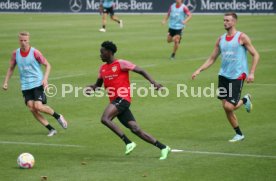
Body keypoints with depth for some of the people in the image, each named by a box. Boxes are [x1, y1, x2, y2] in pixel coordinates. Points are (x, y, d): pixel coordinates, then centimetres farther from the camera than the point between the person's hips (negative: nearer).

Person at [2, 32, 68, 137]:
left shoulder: (35, 52, -9)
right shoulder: (15, 53, 3)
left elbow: (47, 65, -3)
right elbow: (11, 68, 16)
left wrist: (45, 79, -16)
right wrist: (6, 82, 6)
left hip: (37, 84, -4)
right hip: (25, 86, 4)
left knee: (38, 106, -17)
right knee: (32, 108, -7)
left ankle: (58, 116, 10)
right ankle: (51, 130, 2)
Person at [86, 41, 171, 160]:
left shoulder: (121, 64, -4)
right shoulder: (103, 68, 18)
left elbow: (140, 71, -3)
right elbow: (98, 85, 28)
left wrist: (152, 82, -14)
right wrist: (91, 88, 6)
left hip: (122, 98, -7)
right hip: (115, 101, 7)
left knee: (105, 119, -25)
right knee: (135, 129, 0)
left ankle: (128, 143, -21)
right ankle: (163, 147, 4)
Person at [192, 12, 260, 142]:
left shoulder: (242, 37, -5)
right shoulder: (221, 39, 10)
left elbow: (255, 55, -4)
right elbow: (212, 59, 16)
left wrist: (251, 73, -14)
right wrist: (199, 70, 4)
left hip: (237, 76, -6)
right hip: (223, 75, 6)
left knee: (229, 106, -14)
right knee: (225, 107, 2)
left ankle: (245, 100, 17)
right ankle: (239, 134, 17)